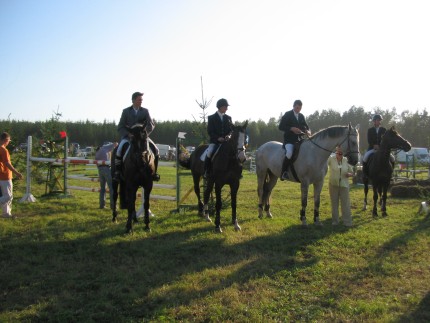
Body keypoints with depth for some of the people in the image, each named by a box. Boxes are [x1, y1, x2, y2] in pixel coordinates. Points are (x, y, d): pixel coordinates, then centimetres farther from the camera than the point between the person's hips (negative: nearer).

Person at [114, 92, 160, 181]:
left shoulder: (145, 111, 6)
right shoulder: (126, 111, 3)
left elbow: (151, 125, 3)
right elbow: (120, 127, 2)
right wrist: (128, 134, -15)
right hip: (128, 136, -1)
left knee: (155, 150, -18)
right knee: (120, 149, -30)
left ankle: (154, 172, -2)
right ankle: (117, 171, -17)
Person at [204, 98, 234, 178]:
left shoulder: (228, 118, 13)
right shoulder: (211, 118, 2)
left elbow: (232, 129, 12)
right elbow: (210, 131, -4)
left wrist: (229, 135, -12)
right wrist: (218, 138, -19)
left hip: (227, 141, 3)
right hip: (215, 141, -3)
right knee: (209, 153, -28)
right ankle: (206, 172, -13)